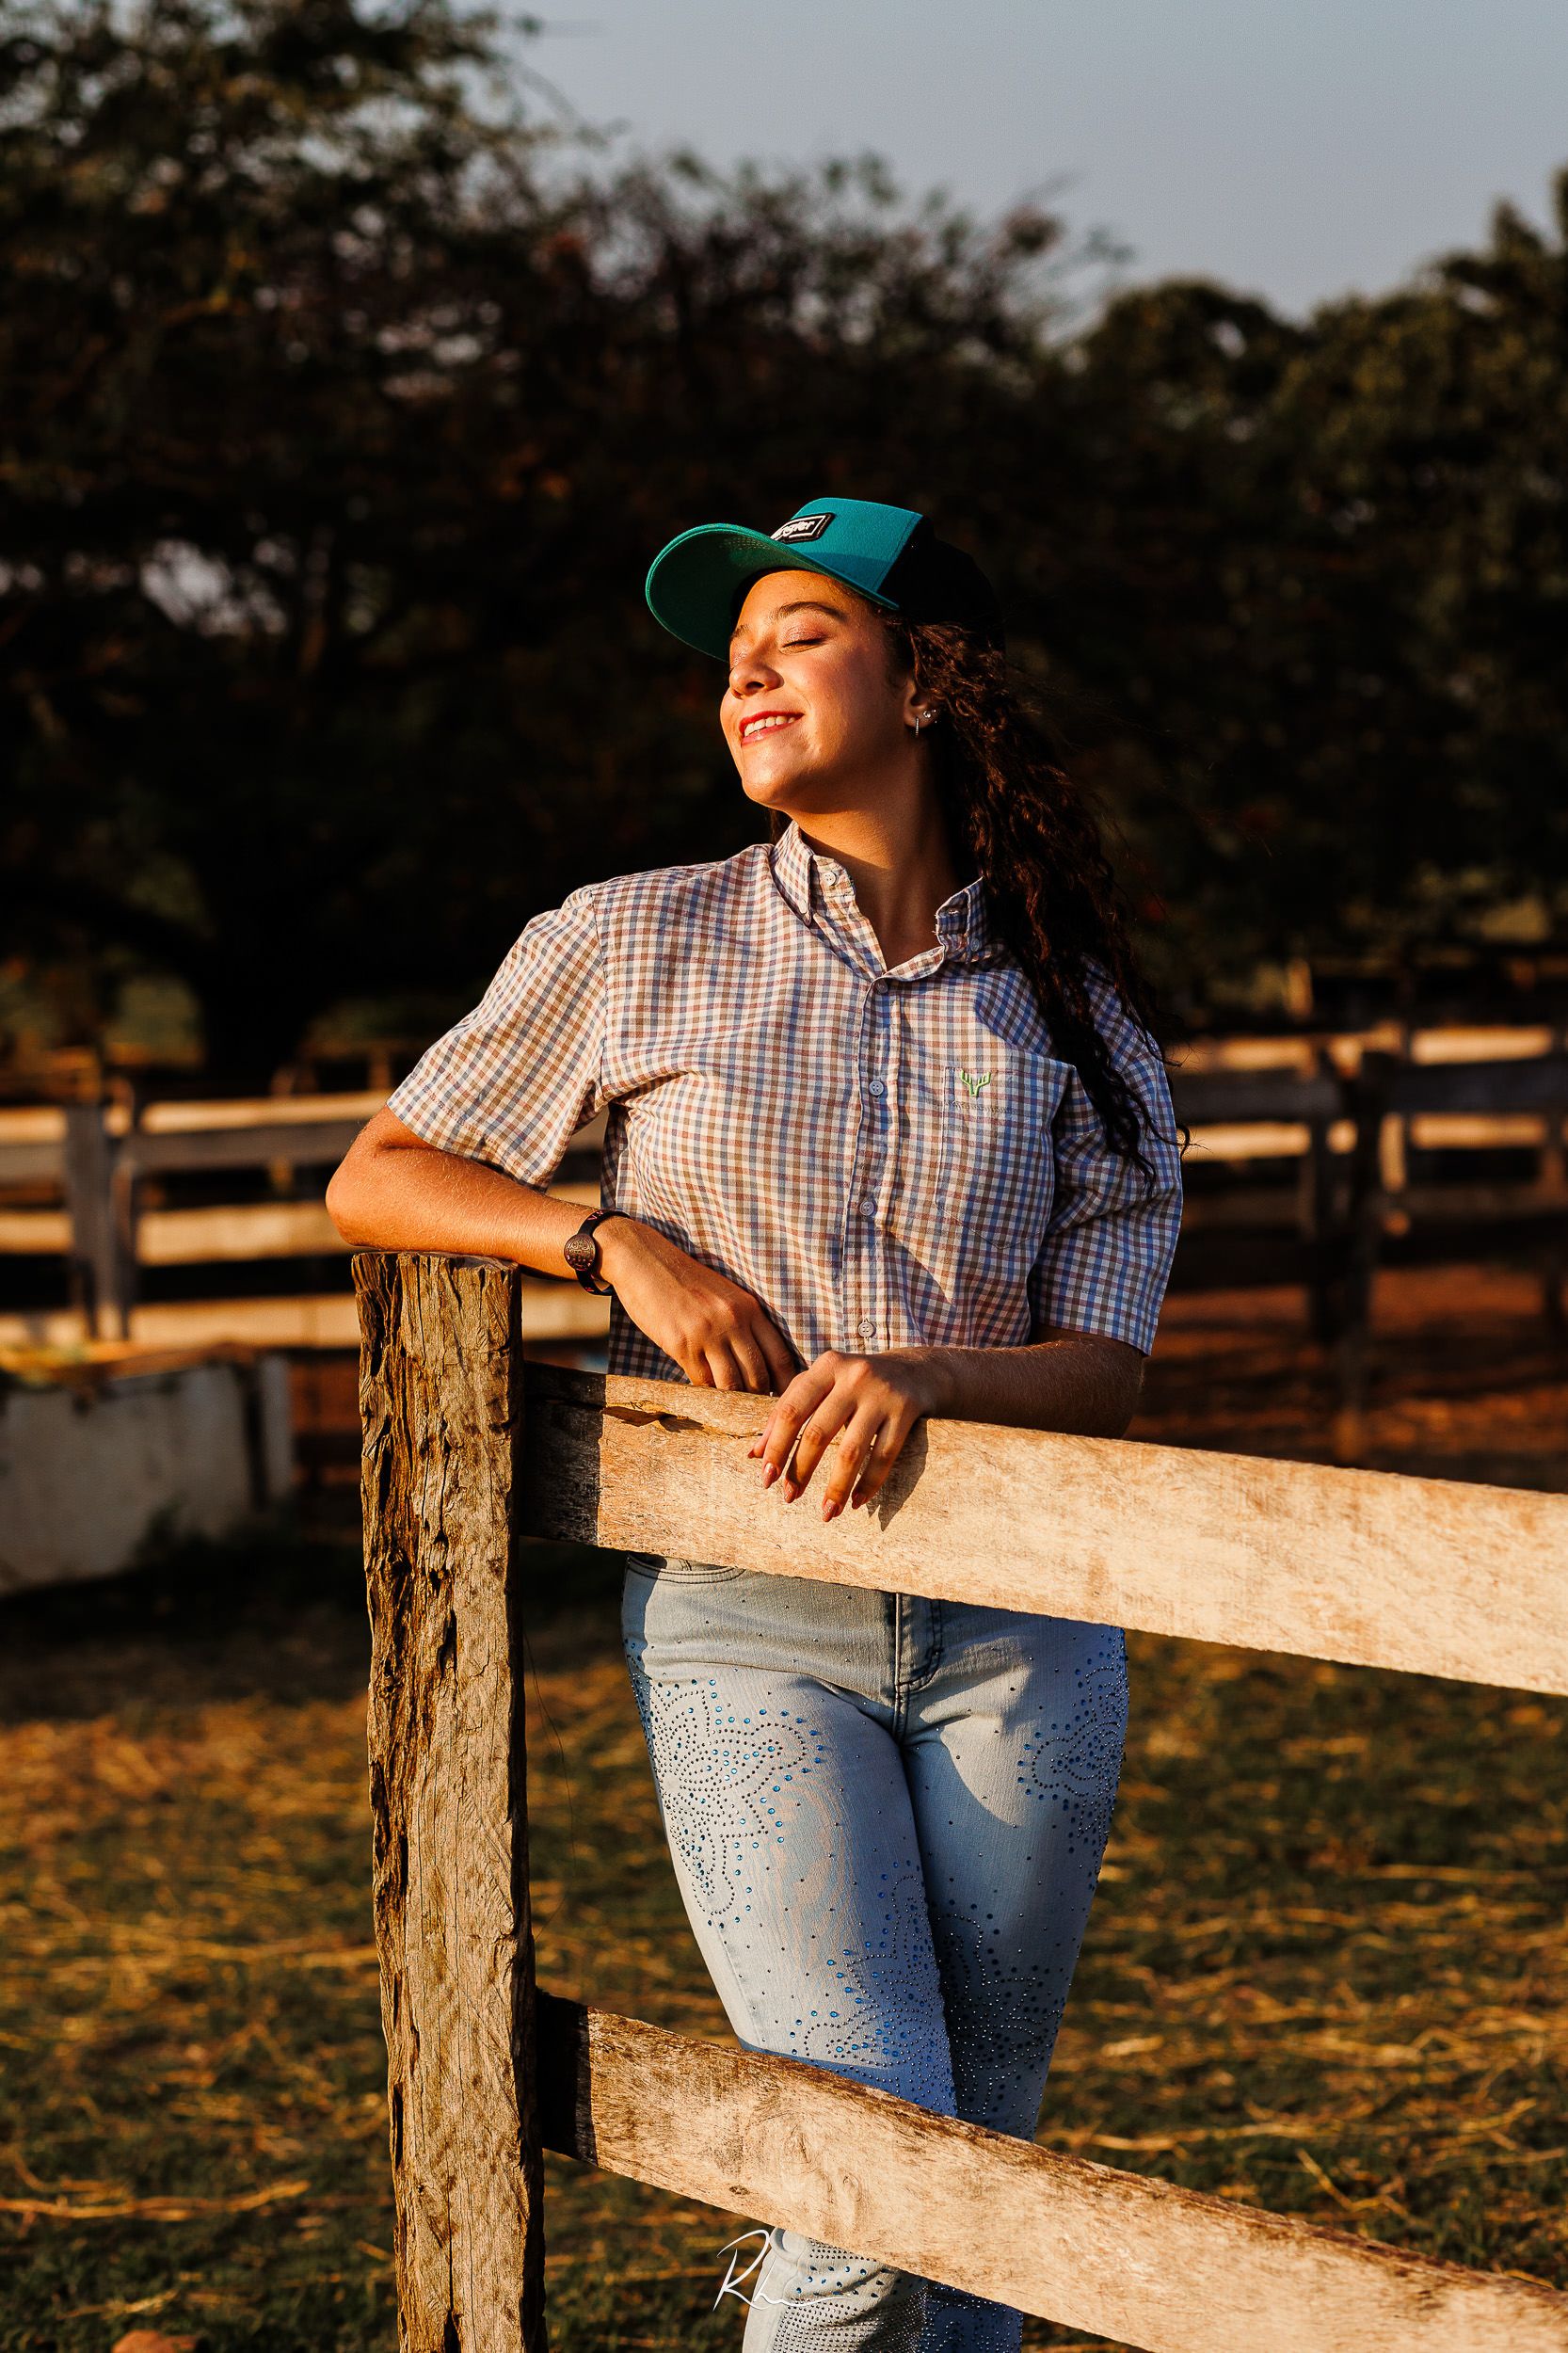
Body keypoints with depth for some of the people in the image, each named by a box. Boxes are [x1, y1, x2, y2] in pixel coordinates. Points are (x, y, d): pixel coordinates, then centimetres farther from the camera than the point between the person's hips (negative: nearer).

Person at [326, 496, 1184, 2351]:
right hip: (744, 1624, -2)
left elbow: (1102, 1374, 2)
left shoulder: (1075, 1018, 6)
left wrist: (920, 1376, -20)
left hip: (1016, 1625, 2)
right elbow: (375, 1180, 10)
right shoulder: (628, 949, 3)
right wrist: (622, 1244, -8)